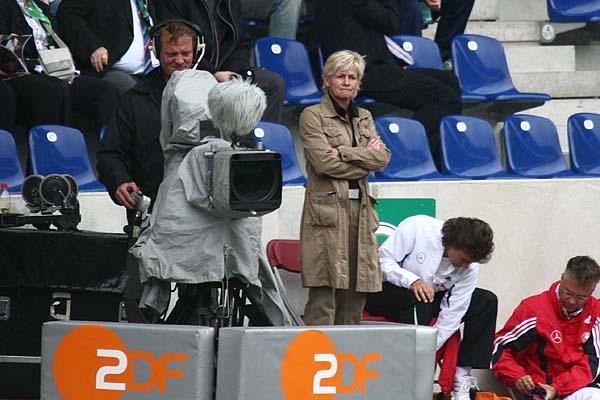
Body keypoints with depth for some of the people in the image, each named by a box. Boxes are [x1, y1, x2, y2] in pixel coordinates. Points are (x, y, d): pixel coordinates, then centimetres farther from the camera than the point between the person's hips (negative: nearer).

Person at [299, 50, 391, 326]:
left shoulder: (364, 118, 20)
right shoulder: (312, 116, 1)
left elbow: (383, 157, 4)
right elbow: (324, 162, -12)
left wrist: (344, 152, -8)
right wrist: (365, 161, -3)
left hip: (359, 210, 6)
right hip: (327, 209, -6)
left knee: (355, 297, 5)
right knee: (322, 296, -10)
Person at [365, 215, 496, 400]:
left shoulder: (470, 267, -13)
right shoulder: (417, 227, -24)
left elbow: (451, 315, -16)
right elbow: (382, 261, -22)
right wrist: (412, 281, -38)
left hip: (430, 301, 5)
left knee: (487, 301, -7)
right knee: (417, 299, -38)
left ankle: (461, 376, -9)